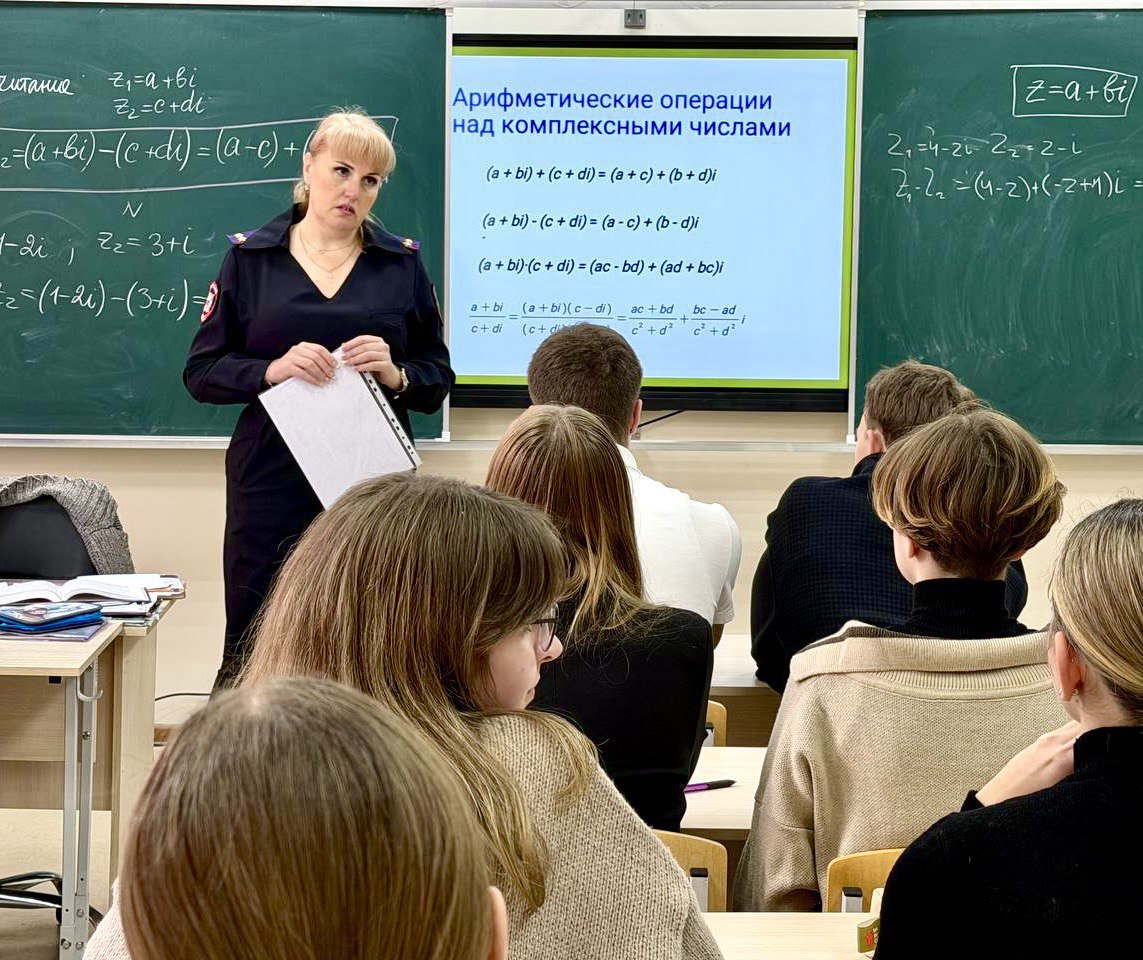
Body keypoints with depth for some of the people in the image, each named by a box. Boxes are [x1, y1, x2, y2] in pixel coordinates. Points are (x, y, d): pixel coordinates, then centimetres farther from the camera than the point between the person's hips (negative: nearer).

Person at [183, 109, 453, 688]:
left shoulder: (402, 264, 11)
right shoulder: (249, 257, 8)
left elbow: (438, 380, 13)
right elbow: (201, 373, 5)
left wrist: (395, 374, -9)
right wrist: (272, 370, -13)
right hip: (272, 485, -1)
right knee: (253, 653, -1)